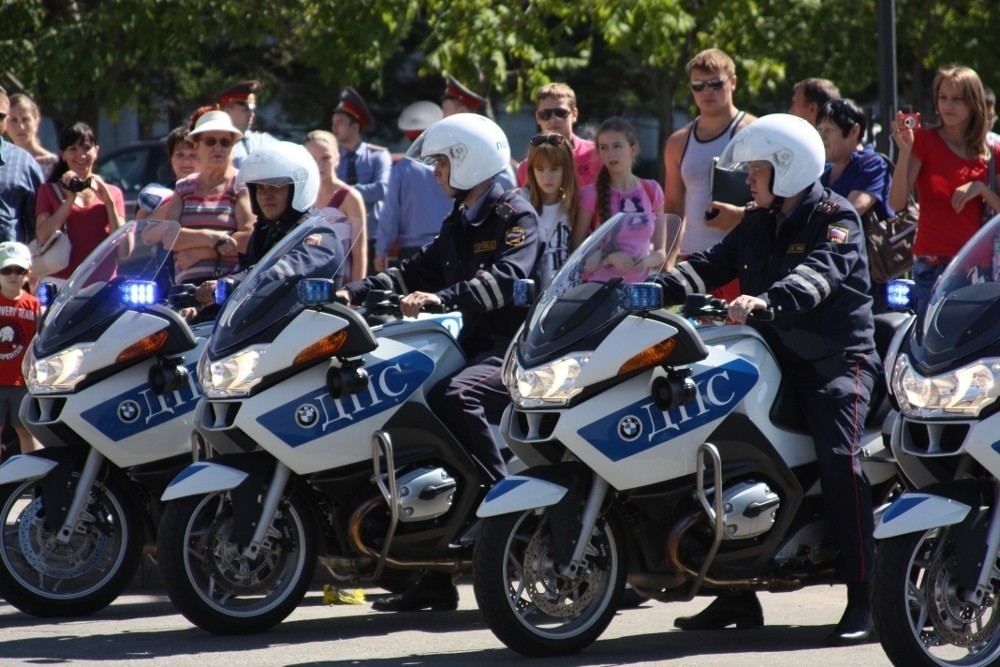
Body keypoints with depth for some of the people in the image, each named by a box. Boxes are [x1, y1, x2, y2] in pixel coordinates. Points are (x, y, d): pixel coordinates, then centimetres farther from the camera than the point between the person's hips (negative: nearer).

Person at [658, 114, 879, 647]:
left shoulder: (835, 217, -8)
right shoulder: (757, 223, 16)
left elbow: (818, 273, -27)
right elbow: (713, 263, 7)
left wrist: (767, 300, -45)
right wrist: (657, 290, -11)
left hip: (836, 357, -8)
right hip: (773, 358, 8)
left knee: (837, 455, -26)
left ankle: (864, 599, -25)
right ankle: (736, 593, 9)